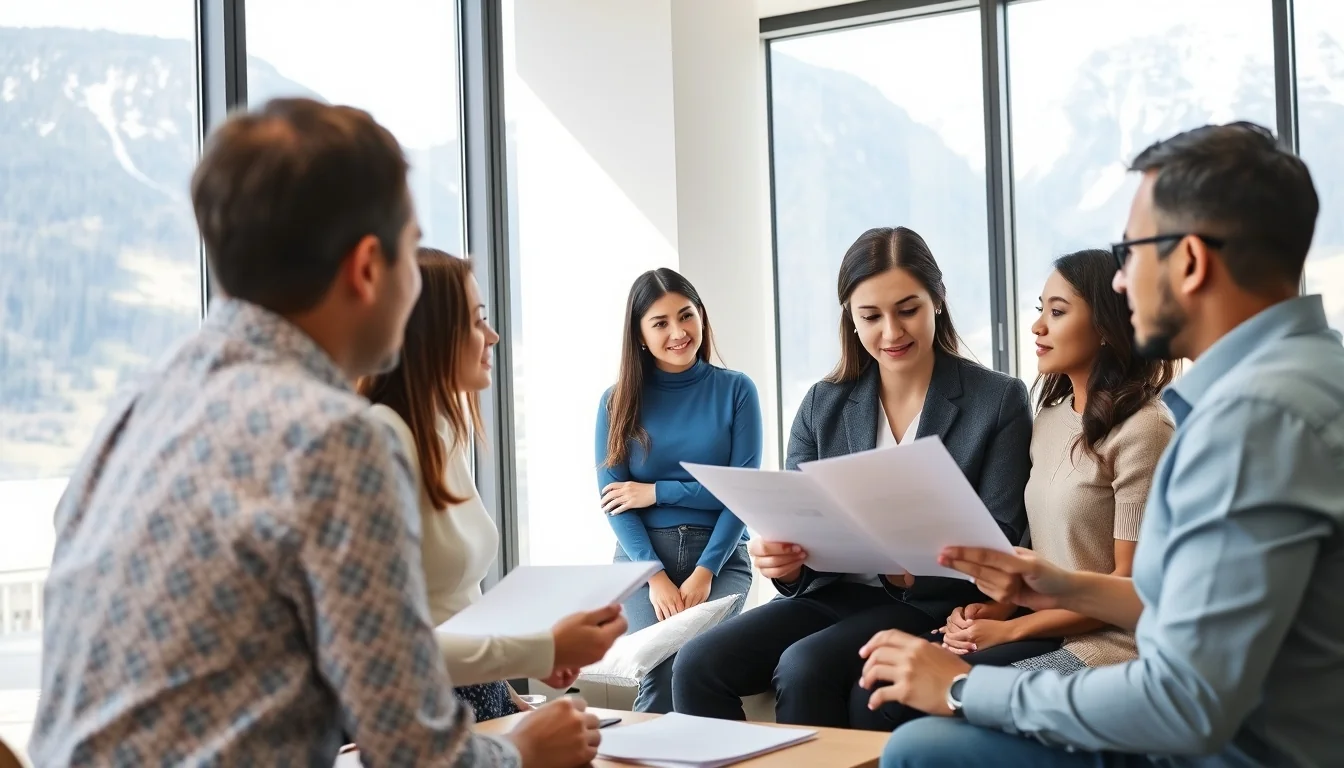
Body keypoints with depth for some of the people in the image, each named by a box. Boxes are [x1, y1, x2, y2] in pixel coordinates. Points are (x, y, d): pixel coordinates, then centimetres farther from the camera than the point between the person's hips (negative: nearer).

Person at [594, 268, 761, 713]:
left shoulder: (735, 390, 5)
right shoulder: (619, 401, 8)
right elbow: (613, 500, 0)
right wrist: (656, 576, -13)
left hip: (721, 556, 0)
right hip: (643, 557, 0)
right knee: (664, 662, -27)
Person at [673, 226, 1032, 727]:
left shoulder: (1000, 401, 0)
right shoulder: (822, 407, 10)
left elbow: (999, 540, -4)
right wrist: (781, 560, -17)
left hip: (932, 605, -4)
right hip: (832, 592, 4)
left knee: (805, 666, -31)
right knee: (698, 665, -21)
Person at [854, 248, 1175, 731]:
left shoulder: (1142, 428, -11)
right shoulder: (1050, 418, 14)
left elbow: (1129, 586, -12)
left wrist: (1008, 629, -11)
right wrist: (991, 611, -2)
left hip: (1103, 642, -7)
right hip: (1038, 630, 7)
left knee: (910, 705, -20)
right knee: (876, 689, -12)